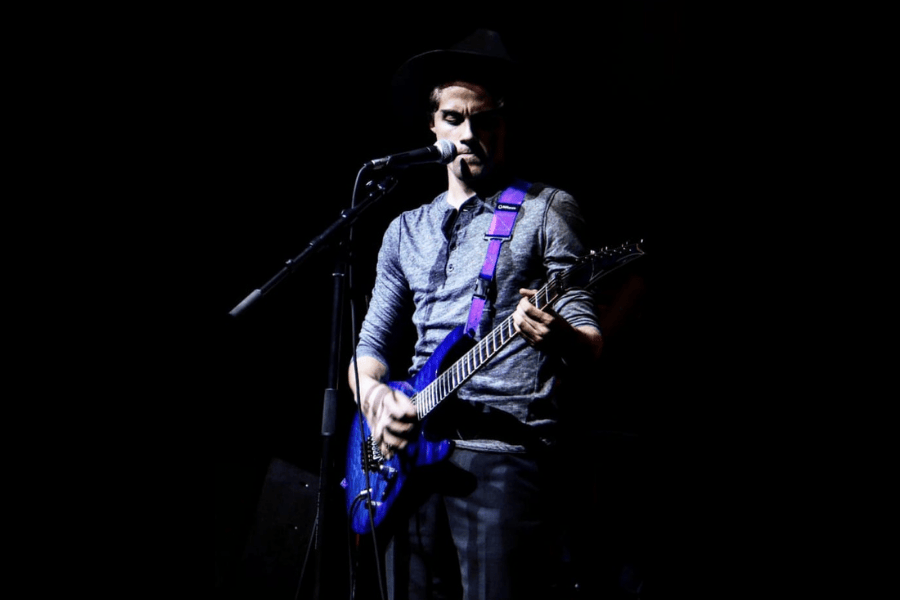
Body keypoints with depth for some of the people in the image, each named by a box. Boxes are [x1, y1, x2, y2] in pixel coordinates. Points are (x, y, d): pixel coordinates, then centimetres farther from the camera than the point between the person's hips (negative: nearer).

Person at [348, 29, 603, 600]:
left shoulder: (546, 210, 4)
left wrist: (559, 336, -26)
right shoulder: (406, 230, 20)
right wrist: (374, 394, -2)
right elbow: (371, 343, 20)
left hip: (505, 452, -5)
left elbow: (590, 342, -2)